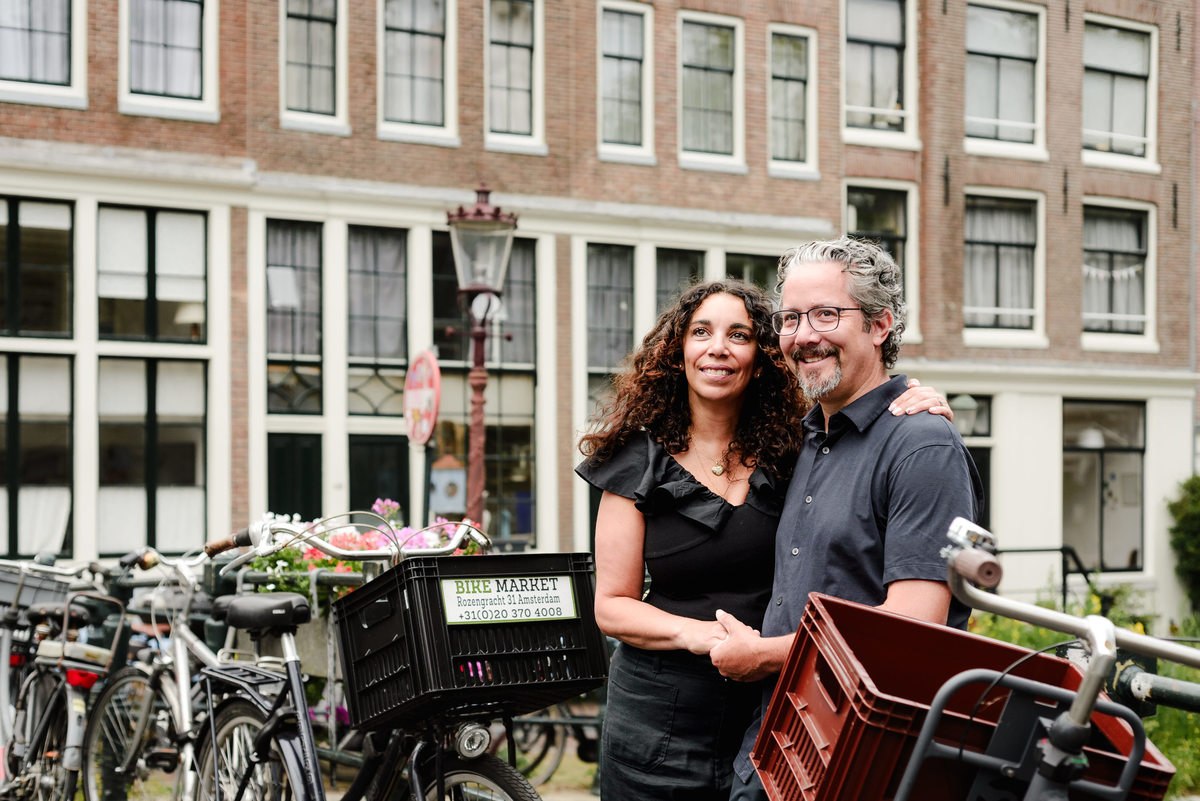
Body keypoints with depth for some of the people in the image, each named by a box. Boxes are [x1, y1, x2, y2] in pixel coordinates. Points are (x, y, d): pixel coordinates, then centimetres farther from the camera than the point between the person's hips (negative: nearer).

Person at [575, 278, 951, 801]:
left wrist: (921, 415, -12)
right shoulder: (640, 461, -1)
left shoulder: (794, 452, 3)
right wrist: (692, 632, -19)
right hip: (661, 721, -1)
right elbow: (612, 605, -1)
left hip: (771, 713, 1)